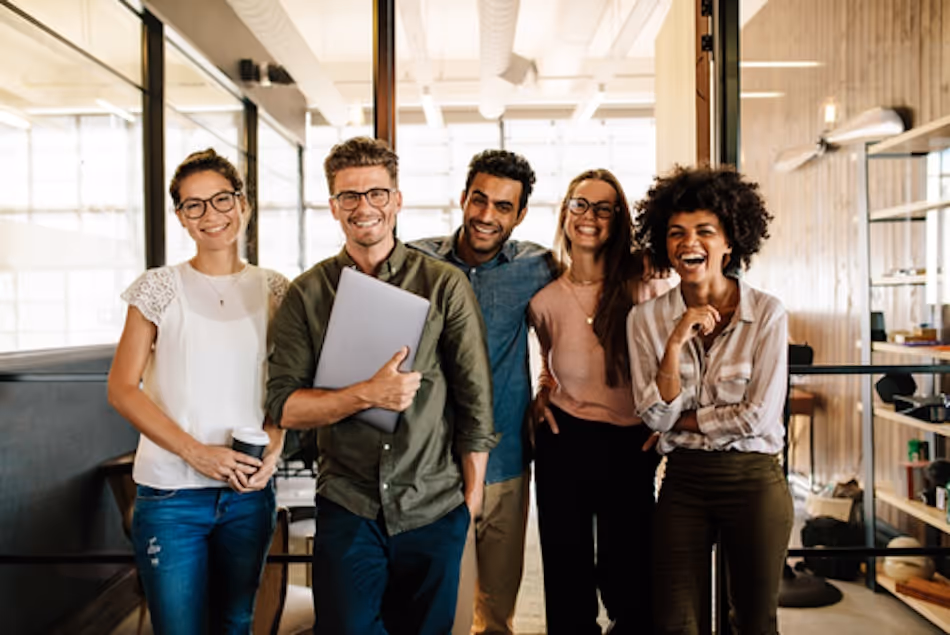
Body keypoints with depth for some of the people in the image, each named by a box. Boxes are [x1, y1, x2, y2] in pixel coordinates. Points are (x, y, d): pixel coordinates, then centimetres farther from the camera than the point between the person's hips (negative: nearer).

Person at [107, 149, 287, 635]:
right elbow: (122, 388, -5)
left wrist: (273, 449, -8)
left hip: (249, 490, 3)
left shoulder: (274, 290, 4)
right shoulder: (159, 288, -3)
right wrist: (195, 452, -16)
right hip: (171, 492, -2)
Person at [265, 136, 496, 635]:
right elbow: (284, 406, -5)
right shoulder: (306, 295, 0)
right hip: (346, 506, 0)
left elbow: (475, 398, -1)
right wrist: (366, 395, -20)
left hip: (435, 509, 0)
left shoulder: (445, 285, -4)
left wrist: (472, 493, 2)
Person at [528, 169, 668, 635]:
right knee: (567, 579, 11)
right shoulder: (544, 300, 0)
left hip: (632, 445, -1)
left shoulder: (646, 284, -7)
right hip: (564, 442, 2)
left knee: (630, 582, 7)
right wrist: (541, 395, 3)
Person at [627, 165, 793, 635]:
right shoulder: (647, 318, -3)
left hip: (753, 479, -2)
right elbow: (656, 416, -7)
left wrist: (682, 422, -7)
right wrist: (676, 341, -18)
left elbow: (758, 415, -13)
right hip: (683, 482, 2)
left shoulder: (766, 313, -9)